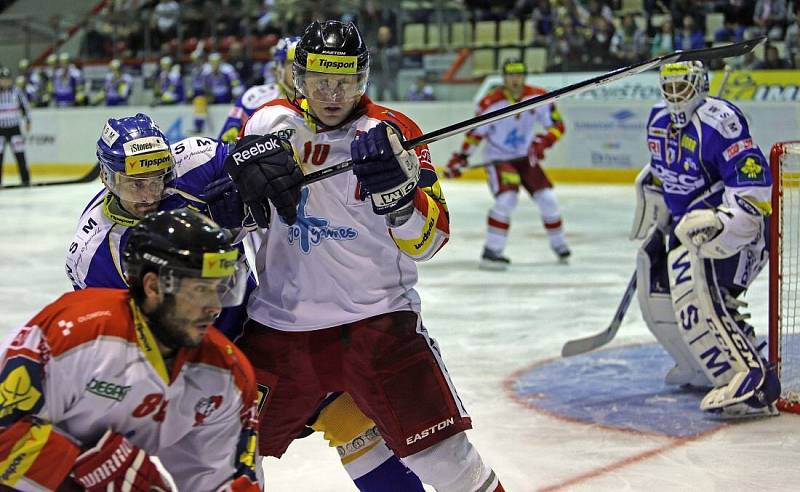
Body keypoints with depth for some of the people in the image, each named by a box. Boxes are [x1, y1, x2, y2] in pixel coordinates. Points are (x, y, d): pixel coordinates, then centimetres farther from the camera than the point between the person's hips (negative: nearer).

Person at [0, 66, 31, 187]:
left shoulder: (16, 91, -2)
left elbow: (24, 105, 8)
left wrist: (28, 121, 9)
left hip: (14, 127, 1)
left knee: (20, 154, 0)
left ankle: (25, 179, 7)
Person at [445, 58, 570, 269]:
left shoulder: (538, 97, -11)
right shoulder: (491, 103, -19)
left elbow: (557, 126, -6)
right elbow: (476, 133, -9)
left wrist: (542, 142, -23)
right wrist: (460, 158, -12)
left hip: (525, 156, 4)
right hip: (497, 158, -4)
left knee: (547, 198, 0)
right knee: (507, 198, -25)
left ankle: (559, 244, 24)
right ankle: (491, 252, -19)